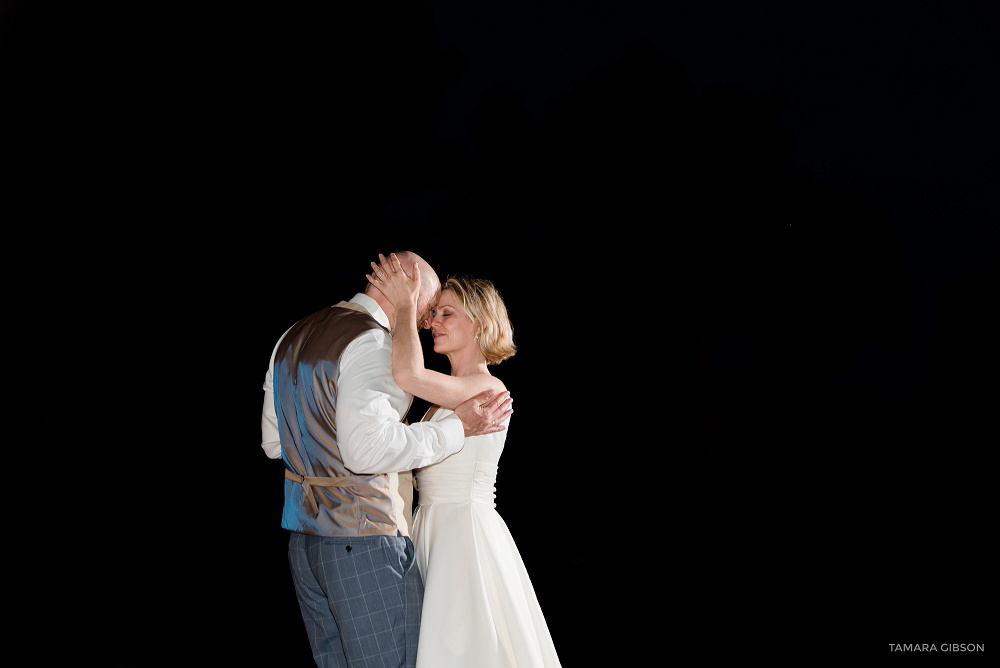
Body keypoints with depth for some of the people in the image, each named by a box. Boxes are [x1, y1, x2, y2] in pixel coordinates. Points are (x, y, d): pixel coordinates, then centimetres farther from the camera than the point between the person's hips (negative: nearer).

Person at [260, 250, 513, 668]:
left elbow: (273, 441, 22)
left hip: (304, 535, 9)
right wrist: (458, 429, -16)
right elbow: (366, 449, -24)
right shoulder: (372, 343, -14)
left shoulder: (293, 337, 16)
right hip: (364, 538, -9)